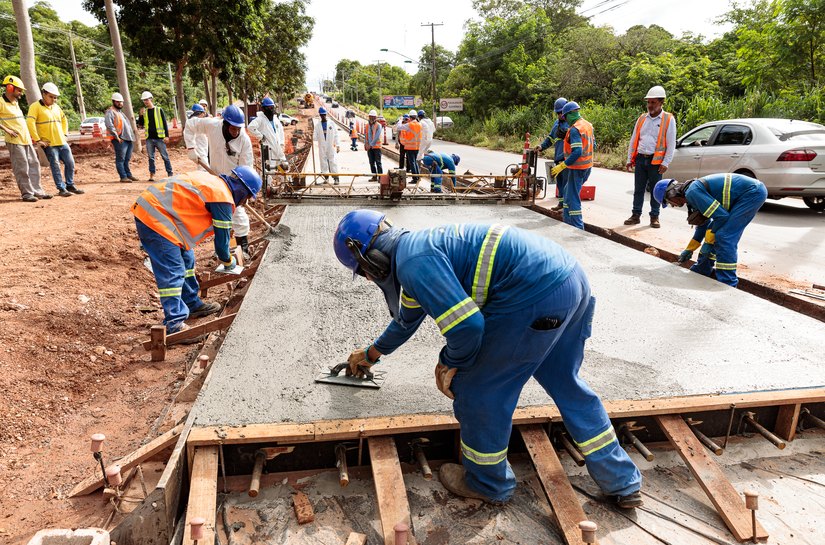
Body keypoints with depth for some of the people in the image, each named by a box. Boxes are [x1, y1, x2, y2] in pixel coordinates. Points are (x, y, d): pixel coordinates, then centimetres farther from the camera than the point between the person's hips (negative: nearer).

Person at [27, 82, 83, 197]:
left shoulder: (56, 106, 15)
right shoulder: (36, 107, -6)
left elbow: (64, 120, 29)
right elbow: (30, 123, -14)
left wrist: (65, 134, 17)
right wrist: (37, 140, -16)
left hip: (62, 142, 6)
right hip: (49, 144, -6)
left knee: (70, 163, 8)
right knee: (56, 166, -3)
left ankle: (70, 185, 22)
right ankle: (61, 189, 3)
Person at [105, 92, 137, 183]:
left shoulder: (120, 112, 25)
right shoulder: (110, 112, -4)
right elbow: (109, 125, -15)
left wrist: (132, 134, 18)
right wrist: (117, 137, -20)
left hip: (128, 139, 9)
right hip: (120, 140, -9)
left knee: (127, 159, 14)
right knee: (120, 159, -6)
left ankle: (128, 175, 21)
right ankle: (123, 177, -5)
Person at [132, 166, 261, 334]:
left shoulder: (213, 181, 14)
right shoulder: (222, 198, -15)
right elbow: (221, 238, -7)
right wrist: (228, 262, 12)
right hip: (154, 218, -11)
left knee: (186, 260, 18)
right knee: (172, 271, -11)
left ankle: (192, 304, 30)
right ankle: (174, 324, -10)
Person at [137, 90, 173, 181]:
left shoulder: (159, 110, 2)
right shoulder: (144, 111, 12)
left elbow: (165, 123, 1)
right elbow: (140, 125, 10)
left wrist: (167, 136, -8)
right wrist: (141, 115, -5)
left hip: (159, 138, -4)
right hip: (149, 139, 4)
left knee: (165, 156, -2)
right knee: (151, 157, 5)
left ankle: (170, 174, 3)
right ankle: (152, 175, 8)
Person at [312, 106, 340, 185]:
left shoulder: (331, 123, 3)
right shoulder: (317, 125, 7)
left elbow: (336, 135, 4)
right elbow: (315, 137, 6)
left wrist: (337, 145, 0)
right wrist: (312, 135, -16)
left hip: (331, 147, -2)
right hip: (322, 148, 2)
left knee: (333, 161, -4)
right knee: (323, 162, 5)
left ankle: (336, 178, -4)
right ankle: (325, 177, 12)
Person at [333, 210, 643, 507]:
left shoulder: (413, 262, -12)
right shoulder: (419, 245, 22)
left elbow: (466, 325, -22)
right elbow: (407, 319, 38)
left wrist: (448, 363, 2)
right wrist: (371, 354, 53)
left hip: (537, 295, -11)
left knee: (477, 389, 7)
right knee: (565, 384, 25)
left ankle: (488, 484, 31)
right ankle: (623, 482, 40)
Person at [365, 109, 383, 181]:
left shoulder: (378, 125, -7)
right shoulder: (367, 125, 11)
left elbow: (377, 137, -14)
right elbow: (366, 135, 16)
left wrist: (371, 144, -17)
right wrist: (366, 144, 3)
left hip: (376, 146, -6)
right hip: (369, 147, 6)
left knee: (378, 162, -7)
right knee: (372, 163, 8)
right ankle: (374, 176, 15)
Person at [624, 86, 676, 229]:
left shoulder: (668, 119, 1)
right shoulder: (642, 119, 13)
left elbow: (671, 143, -3)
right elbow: (633, 140, 16)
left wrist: (665, 163, -10)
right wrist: (630, 159, 11)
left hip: (656, 161, -3)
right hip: (640, 159, 3)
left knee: (655, 190, 3)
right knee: (638, 189, 5)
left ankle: (654, 217, 12)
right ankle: (636, 215, 13)